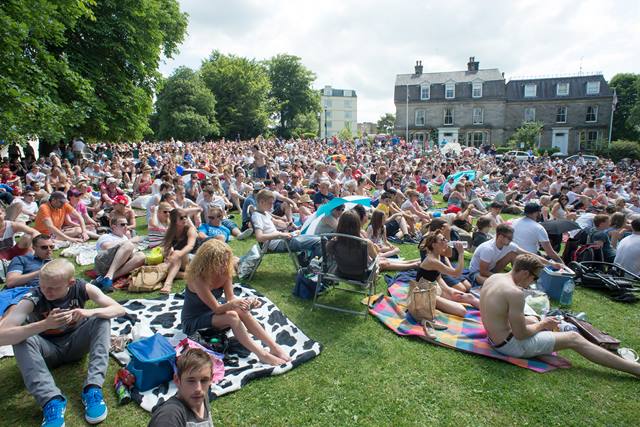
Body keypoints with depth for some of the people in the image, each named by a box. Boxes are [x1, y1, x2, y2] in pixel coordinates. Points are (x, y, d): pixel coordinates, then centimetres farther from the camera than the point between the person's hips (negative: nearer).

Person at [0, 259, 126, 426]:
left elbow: (120, 309, -21)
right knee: (21, 335, -30)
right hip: (48, 350, -1)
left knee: (102, 318, -24)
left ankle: (92, 388, -30)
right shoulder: (33, 299, -24)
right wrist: (45, 324, -48)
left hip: (76, 344, 1)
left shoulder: (82, 288, -19)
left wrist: (91, 312, -40)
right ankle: (51, 400, -35)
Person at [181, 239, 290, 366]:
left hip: (211, 313, 5)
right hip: (193, 321, -5)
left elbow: (231, 297, -10)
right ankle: (262, 354, -29)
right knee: (232, 316, -31)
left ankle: (274, 347, -23)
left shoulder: (224, 272, -12)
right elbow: (216, 308, -28)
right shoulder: (198, 278, -30)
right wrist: (232, 304, -49)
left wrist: (246, 301, -31)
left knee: (242, 311, -24)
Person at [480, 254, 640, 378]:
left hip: (495, 336, 8)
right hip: (510, 345, -8)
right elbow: (520, 334, -22)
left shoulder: (492, 278, 1)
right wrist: (542, 325, -3)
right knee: (574, 338, 1)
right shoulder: (515, 292, -26)